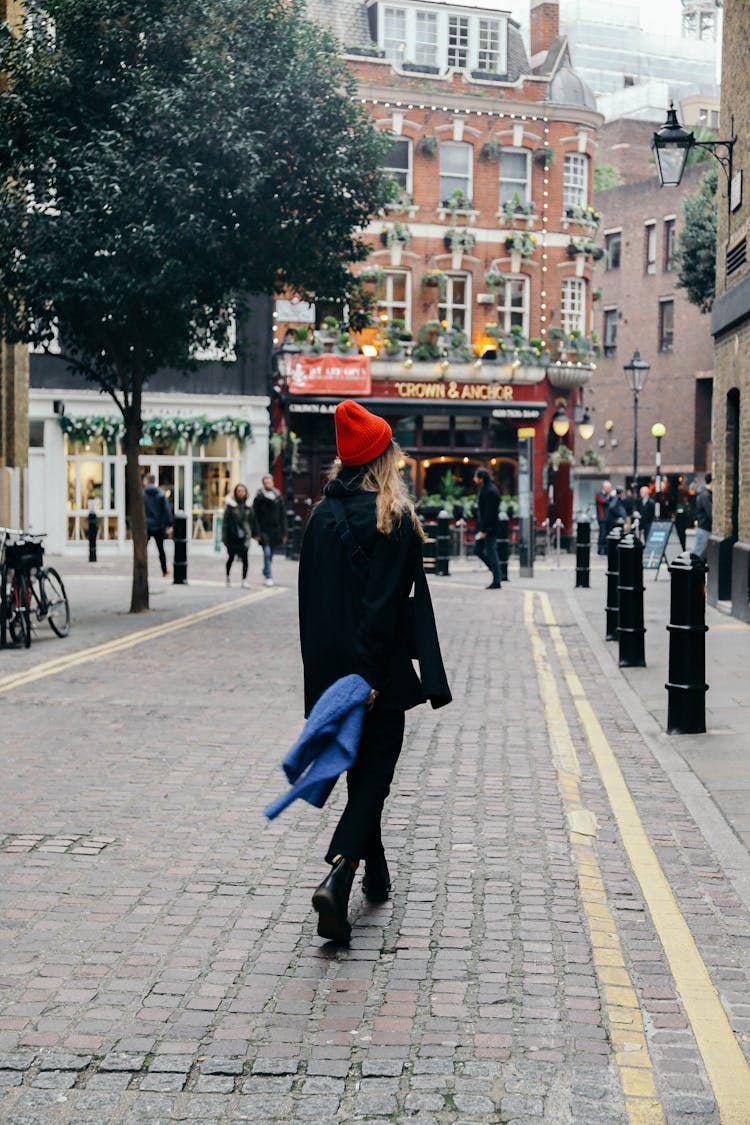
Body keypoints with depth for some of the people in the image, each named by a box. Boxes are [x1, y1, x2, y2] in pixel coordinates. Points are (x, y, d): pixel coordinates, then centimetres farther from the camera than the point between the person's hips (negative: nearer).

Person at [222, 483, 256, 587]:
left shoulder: (248, 505, 6)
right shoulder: (230, 505, -2)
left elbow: (252, 520, 11)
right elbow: (225, 521, -2)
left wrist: (255, 534, 8)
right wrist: (224, 536, -7)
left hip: (244, 535, 1)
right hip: (232, 535, -1)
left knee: (244, 557, -10)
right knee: (231, 557, 13)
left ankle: (244, 579, -5)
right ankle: (227, 576, 34)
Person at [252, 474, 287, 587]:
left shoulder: (278, 497, 9)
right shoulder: (259, 498, -2)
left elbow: (282, 516, 11)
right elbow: (255, 517, -4)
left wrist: (284, 532, 7)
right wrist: (257, 533, -11)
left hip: (275, 530, 4)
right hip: (264, 530, -4)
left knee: (270, 554, 10)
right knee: (267, 552, -14)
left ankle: (266, 573, 26)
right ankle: (268, 577, -14)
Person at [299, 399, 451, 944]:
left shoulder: (323, 516, 4)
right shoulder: (397, 518, -10)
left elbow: (310, 599, 6)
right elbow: (409, 602, -17)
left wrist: (323, 669, 12)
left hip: (330, 669, 5)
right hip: (381, 671, -5)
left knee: (359, 771, 19)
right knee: (374, 776, 1)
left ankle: (376, 876, 32)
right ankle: (337, 881, -16)